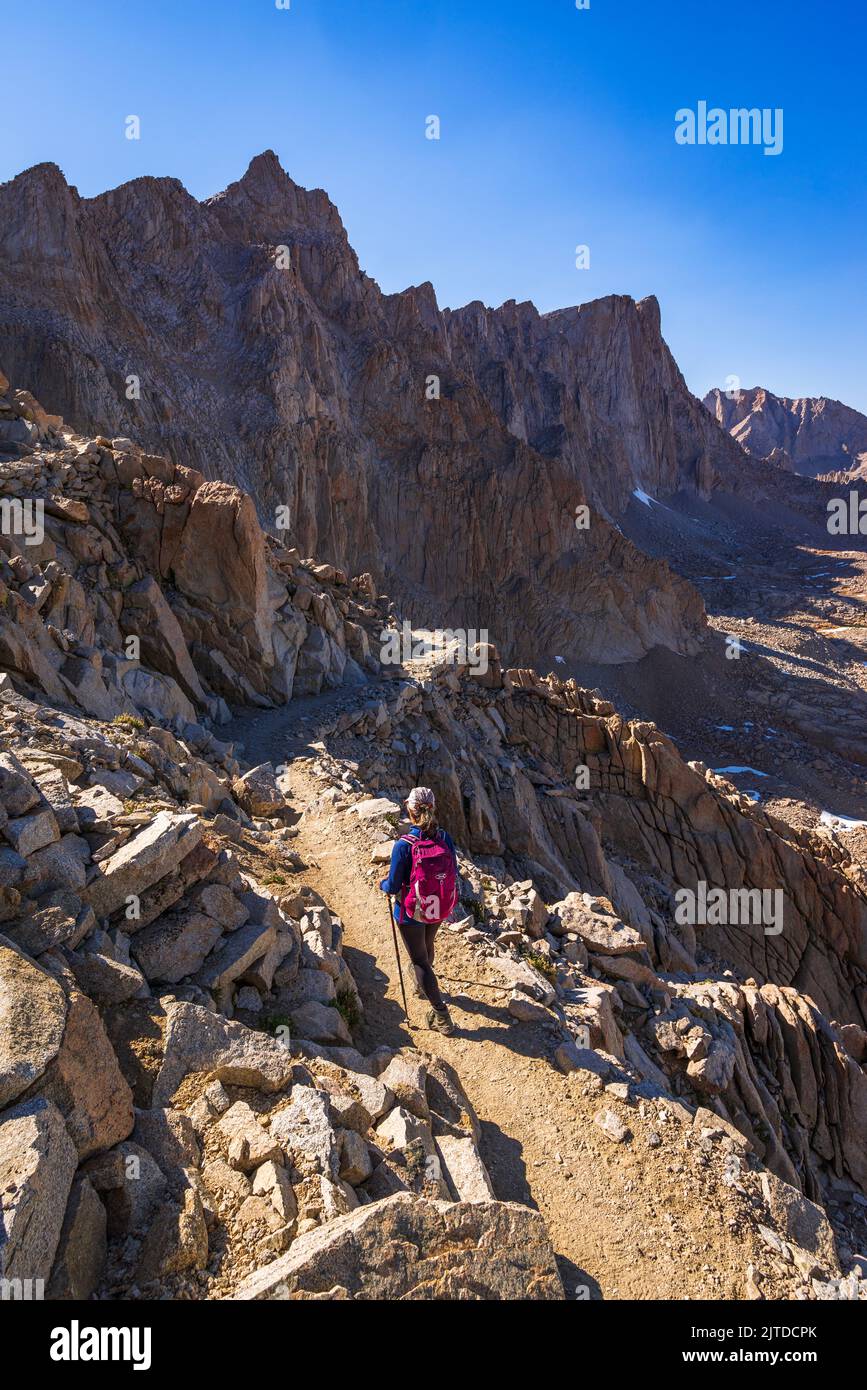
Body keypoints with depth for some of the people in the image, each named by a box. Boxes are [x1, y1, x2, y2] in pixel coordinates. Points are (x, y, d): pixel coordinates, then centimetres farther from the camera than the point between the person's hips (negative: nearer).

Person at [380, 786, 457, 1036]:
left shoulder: (403, 845, -27)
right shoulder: (445, 839, -15)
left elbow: (393, 887, -18)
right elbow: (454, 875, -3)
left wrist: (383, 884, 5)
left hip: (411, 914, -5)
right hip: (439, 911, 5)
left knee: (420, 961, 13)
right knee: (427, 947, 32)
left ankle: (442, 1017, 17)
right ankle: (423, 987, 58)